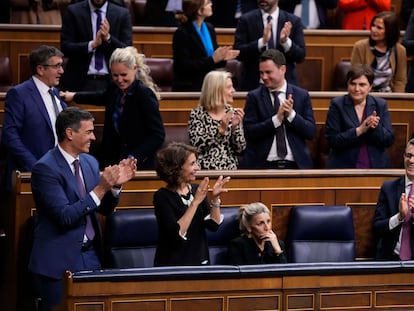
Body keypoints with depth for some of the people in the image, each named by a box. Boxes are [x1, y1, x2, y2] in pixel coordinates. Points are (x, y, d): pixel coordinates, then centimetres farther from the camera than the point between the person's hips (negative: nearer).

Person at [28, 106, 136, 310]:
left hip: (91, 255, 7)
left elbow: (104, 209, 13)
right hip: (59, 261, -7)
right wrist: (100, 188, -26)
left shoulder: (90, 162, 8)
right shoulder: (45, 168, -15)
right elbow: (65, 216, -22)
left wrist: (115, 185, -6)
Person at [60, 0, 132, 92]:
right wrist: (93, 44, -18)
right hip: (79, 82, 0)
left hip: (110, 81, 1)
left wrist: (108, 38, -17)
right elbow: (65, 48, -4)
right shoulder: (73, 12, 2)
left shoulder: (122, 14, 4)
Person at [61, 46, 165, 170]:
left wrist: (134, 157, -26)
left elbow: (158, 135, -20)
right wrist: (74, 96, 35)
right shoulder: (114, 89, 1)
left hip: (140, 164, -6)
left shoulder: (145, 94, -19)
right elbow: (103, 98, 29)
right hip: (113, 159, 6)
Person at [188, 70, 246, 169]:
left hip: (230, 169, 2)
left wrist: (235, 127, -8)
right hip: (205, 170, -2)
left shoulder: (233, 113, 8)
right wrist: (221, 129, -16)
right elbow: (197, 146, -11)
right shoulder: (197, 114, 0)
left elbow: (240, 149, 6)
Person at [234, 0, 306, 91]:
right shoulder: (246, 20, 1)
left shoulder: (293, 21, 3)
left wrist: (286, 41, -20)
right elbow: (238, 53, -7)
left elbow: (300, 56, -1)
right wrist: (262, 41, -22)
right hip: (253, 84, -1)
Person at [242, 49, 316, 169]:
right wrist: (277, 118, -17)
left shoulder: (301, 95, 5)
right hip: (262, 165, -1)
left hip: (295, 164, 1)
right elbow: (249, 132, -7)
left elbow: (311, 132, 1)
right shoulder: (254, 97, 2)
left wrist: (291, 114, -14)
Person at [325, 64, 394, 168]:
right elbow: (332, 141, -6)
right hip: (344, 167, -3)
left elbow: (389, 140, 4)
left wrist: (375, 127, -14)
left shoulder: (380, 105, 7)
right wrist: (359, 130, -15)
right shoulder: (337, 104, 0)